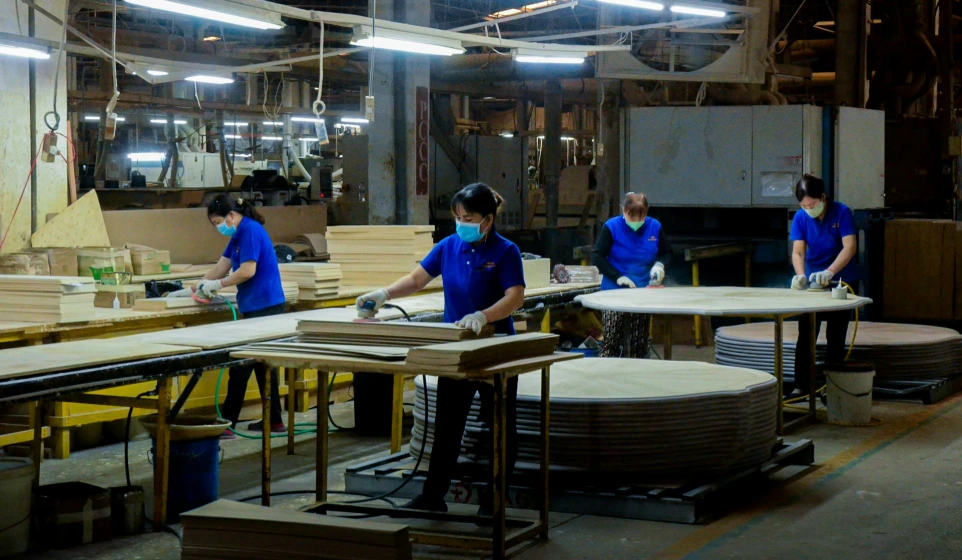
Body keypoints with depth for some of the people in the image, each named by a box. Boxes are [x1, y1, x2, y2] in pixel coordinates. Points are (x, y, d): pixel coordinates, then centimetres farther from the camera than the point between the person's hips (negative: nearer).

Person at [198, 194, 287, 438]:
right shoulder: (239, 234, 16)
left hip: (262, 307, -10)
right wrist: (200, 286, 8)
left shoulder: (250, 231, -15)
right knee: (262, 362, 14)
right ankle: (274, 420, 20)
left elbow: (248, 270, -22)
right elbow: (223, 265, 16)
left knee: (241, 365, -8)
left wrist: (217, 285, -13)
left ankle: (227, 424, -7)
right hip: (260, 306, 10)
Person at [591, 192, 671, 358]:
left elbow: (667, 252, 13)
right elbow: (597, 256, -7)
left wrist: (659, 264, -10)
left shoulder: (654, 227, 0)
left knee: (640, 342, 7)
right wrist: (618, 277, -17)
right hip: (615, 291, -3)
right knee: (612, 340, -5)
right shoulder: (612, 227, -8)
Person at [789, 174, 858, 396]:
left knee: (836, 337, 3)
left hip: (842, 281, -3)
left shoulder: (841, 212, -17)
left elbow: (850, 247, -25)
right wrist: (801, 275, -34)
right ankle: (801, 386, 5)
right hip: (813, 282, 3)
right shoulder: (800, 218, -8)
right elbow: (798, 251, -14)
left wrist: (829, 272, -39)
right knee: (805, 335, 0)